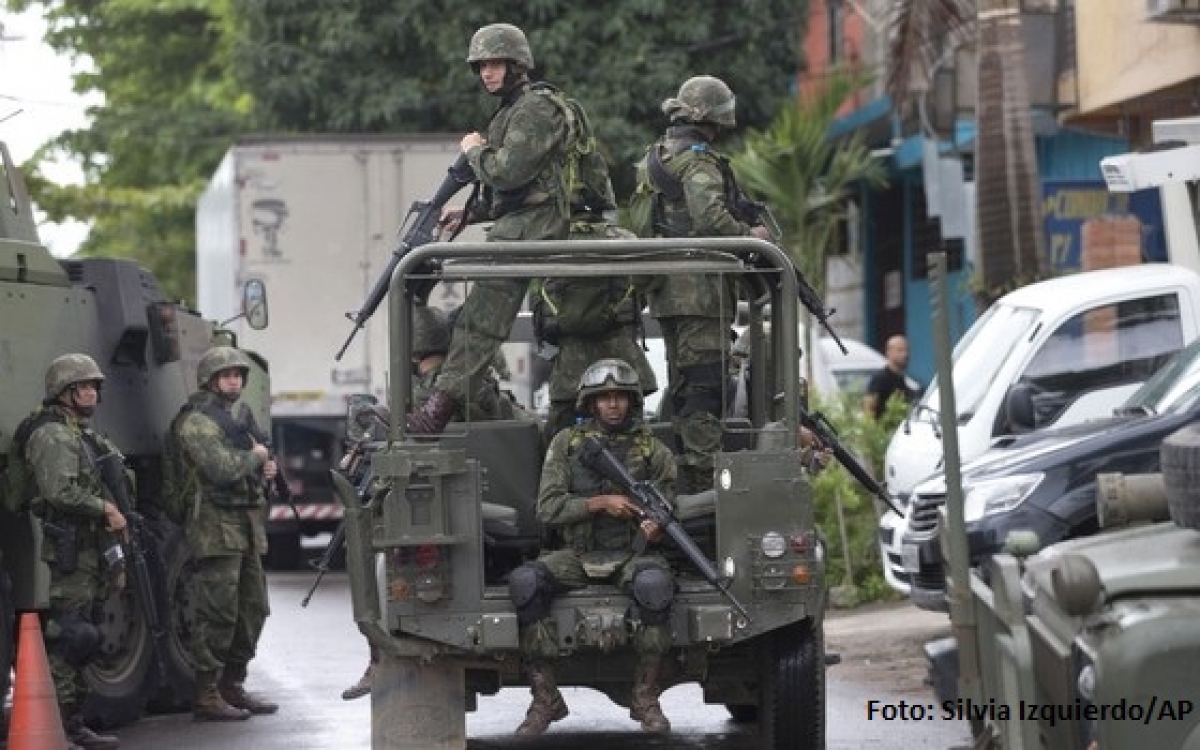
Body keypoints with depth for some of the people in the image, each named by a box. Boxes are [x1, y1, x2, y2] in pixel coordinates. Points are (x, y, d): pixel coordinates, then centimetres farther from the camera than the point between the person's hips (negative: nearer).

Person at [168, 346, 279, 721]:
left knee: (253, 609, 12)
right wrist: (255, 457, -7)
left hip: (247, 524, 9)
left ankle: (233, 686, 21)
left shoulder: (240, 415, 18)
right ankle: (206, 696, -7)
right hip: (217, 525, -9)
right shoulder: (197, 421, -11)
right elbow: (222, 469, -24)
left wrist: (267, 469, 9)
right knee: (217, 613, -10)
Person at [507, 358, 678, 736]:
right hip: (575, 556, 1)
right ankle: (545, 699, -20)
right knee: (523, 581, -30)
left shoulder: (653, 450, 7)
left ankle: (646, 698, -22)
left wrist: (655, 526, -16)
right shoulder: (566, 443, 6)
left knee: (655, 584, -37)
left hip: (629, 555, -1)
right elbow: (547, 508, -2)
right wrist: (600, 502, -15)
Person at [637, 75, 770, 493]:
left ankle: (684, 486, 18)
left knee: (683, 385, 14)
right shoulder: (698, 160, -12)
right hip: (699, 290, -9)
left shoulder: (653, 157, 18)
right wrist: (750, 235, -9)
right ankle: (703, 481, -12)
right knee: (706, 384, -9)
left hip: (666, 291, 10)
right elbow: (711, 219, -25)